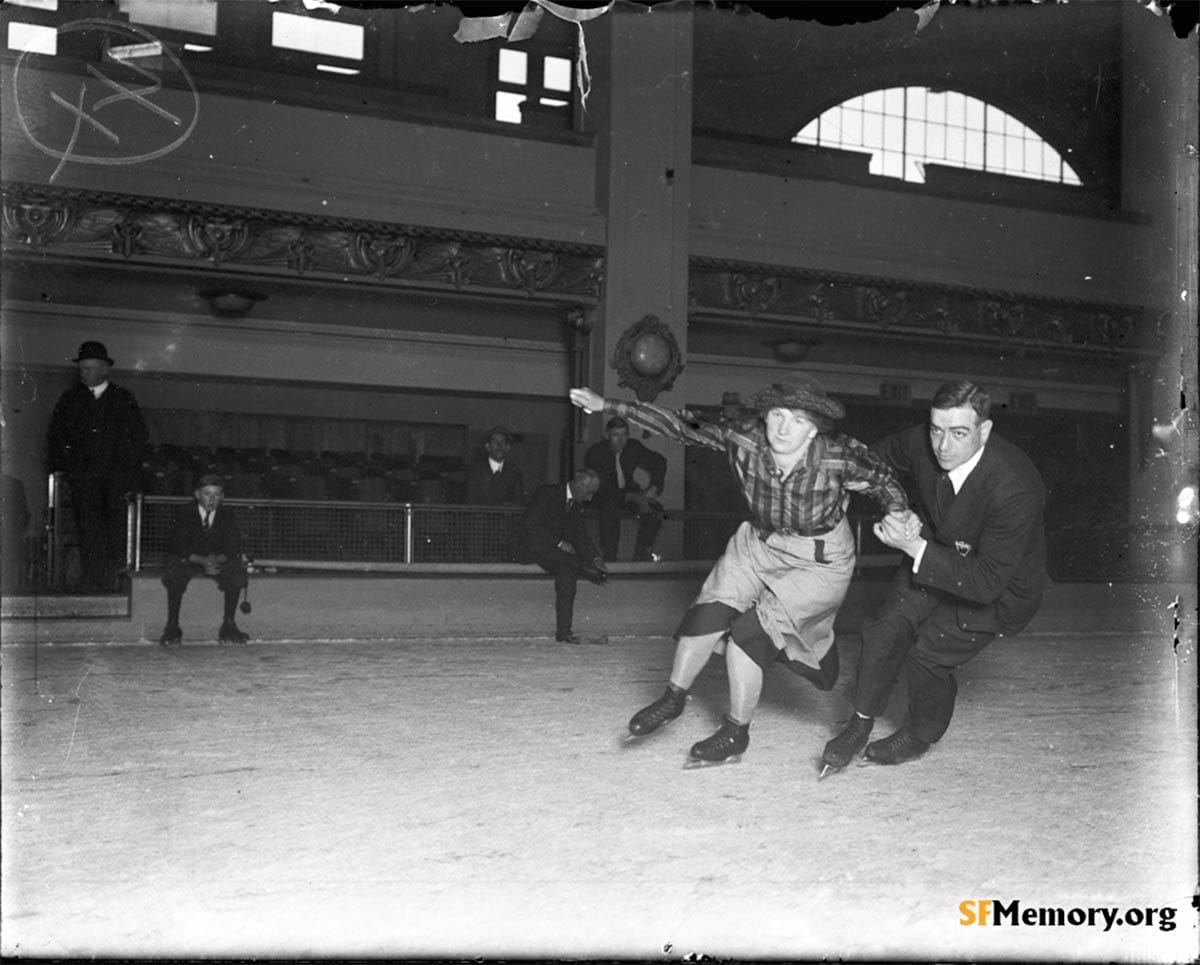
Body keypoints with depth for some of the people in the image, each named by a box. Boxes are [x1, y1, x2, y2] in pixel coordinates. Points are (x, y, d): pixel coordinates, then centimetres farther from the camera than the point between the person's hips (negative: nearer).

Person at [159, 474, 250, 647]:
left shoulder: (226, 515, -6)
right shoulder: (186, 513, -12)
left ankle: (228, 626, -18)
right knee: (174, 575, -33)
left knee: (237, 572, -27)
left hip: (219, 560, 2)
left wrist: (217, 560, -31)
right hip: (187, 560, -2)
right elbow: (177, 547, -17)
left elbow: (233, 547, -9)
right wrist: (202, 560, -32)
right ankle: (172, 627, -22)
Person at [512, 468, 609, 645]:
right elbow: (531, 525, -19)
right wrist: (559, 543, -23)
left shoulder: (576, 504, 11)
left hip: (555, 550, 5)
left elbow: (580, 535, 6)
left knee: (566, 569, -22)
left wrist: (595, 557, -10)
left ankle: (563, 631, -26)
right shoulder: (547, 493, -11)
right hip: (529, 546, -5)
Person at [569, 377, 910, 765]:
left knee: (748, 632, -13)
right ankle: (674, 697, 12)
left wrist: (899, 514, -23)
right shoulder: (745, 440, -22)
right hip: (760, 544, 4)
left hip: (820, 561, -4)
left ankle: (736, 731, 8)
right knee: (712, 608, -12)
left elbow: (883, 478, -8)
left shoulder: (840, 456, -27)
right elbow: (681, 427, -19)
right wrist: (607, 405, -23)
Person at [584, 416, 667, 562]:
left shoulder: (633, 447, -3)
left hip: (629, 492, 4)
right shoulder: (594, 453, -17)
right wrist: (632, 498, -34)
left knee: (655, 509, -24)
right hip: (602, 496, -4)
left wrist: (654, 487, -8)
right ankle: (608, 559, -30)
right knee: (611, 510, -39)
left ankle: (641, 554, -13)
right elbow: (601, 486, -25)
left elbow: (659, 461, 10)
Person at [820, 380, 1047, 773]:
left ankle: (920, 737, 24)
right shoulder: (921, 443, -24)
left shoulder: (1015, 490, -39)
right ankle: (860, 725, 16)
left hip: (1002, 586, -5)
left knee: (927, 655, -8)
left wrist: (916, 548, -40)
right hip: (937, 554, 5)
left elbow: (987, 582, -36)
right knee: (885, 630, -8)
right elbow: (878, 459, 2)